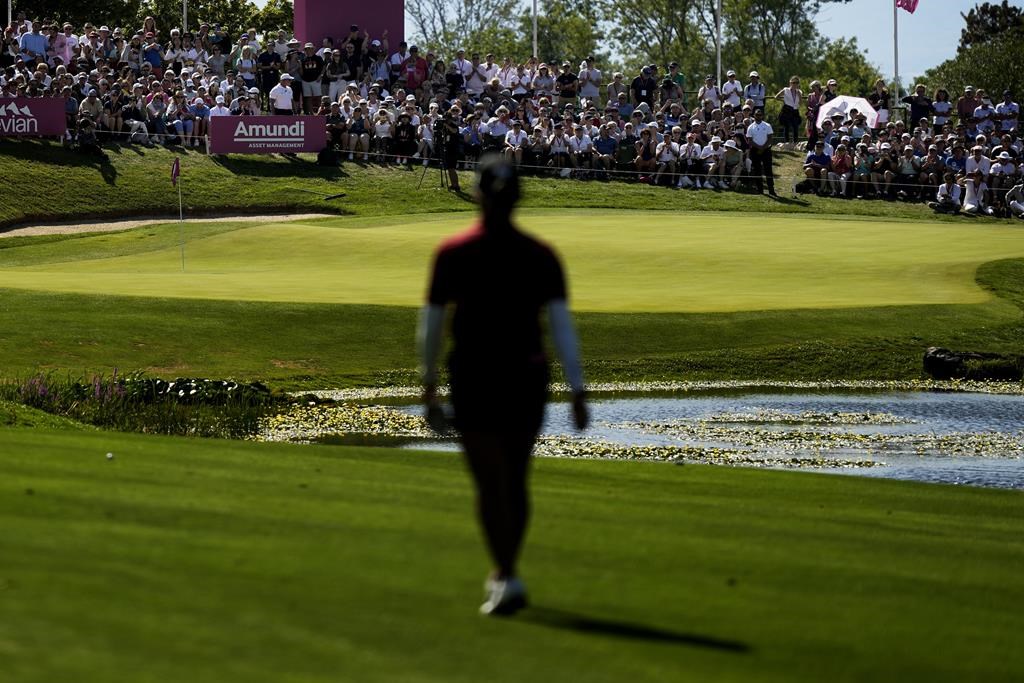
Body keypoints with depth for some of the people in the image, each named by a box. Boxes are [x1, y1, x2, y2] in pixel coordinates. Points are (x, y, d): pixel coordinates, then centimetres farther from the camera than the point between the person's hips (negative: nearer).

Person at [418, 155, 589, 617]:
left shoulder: (452, 254, -6)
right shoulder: (541, 256, -3)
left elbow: (431, 324, -2)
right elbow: (561, 325, -8)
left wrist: (429, 385, 9)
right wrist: (578, 393, -8)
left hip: (474, 379, -3)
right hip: (527, 378, 3)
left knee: (491, 484, -2)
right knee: (515, 480, 17)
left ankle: (508, 579, -15)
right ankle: (504, 574, 30)